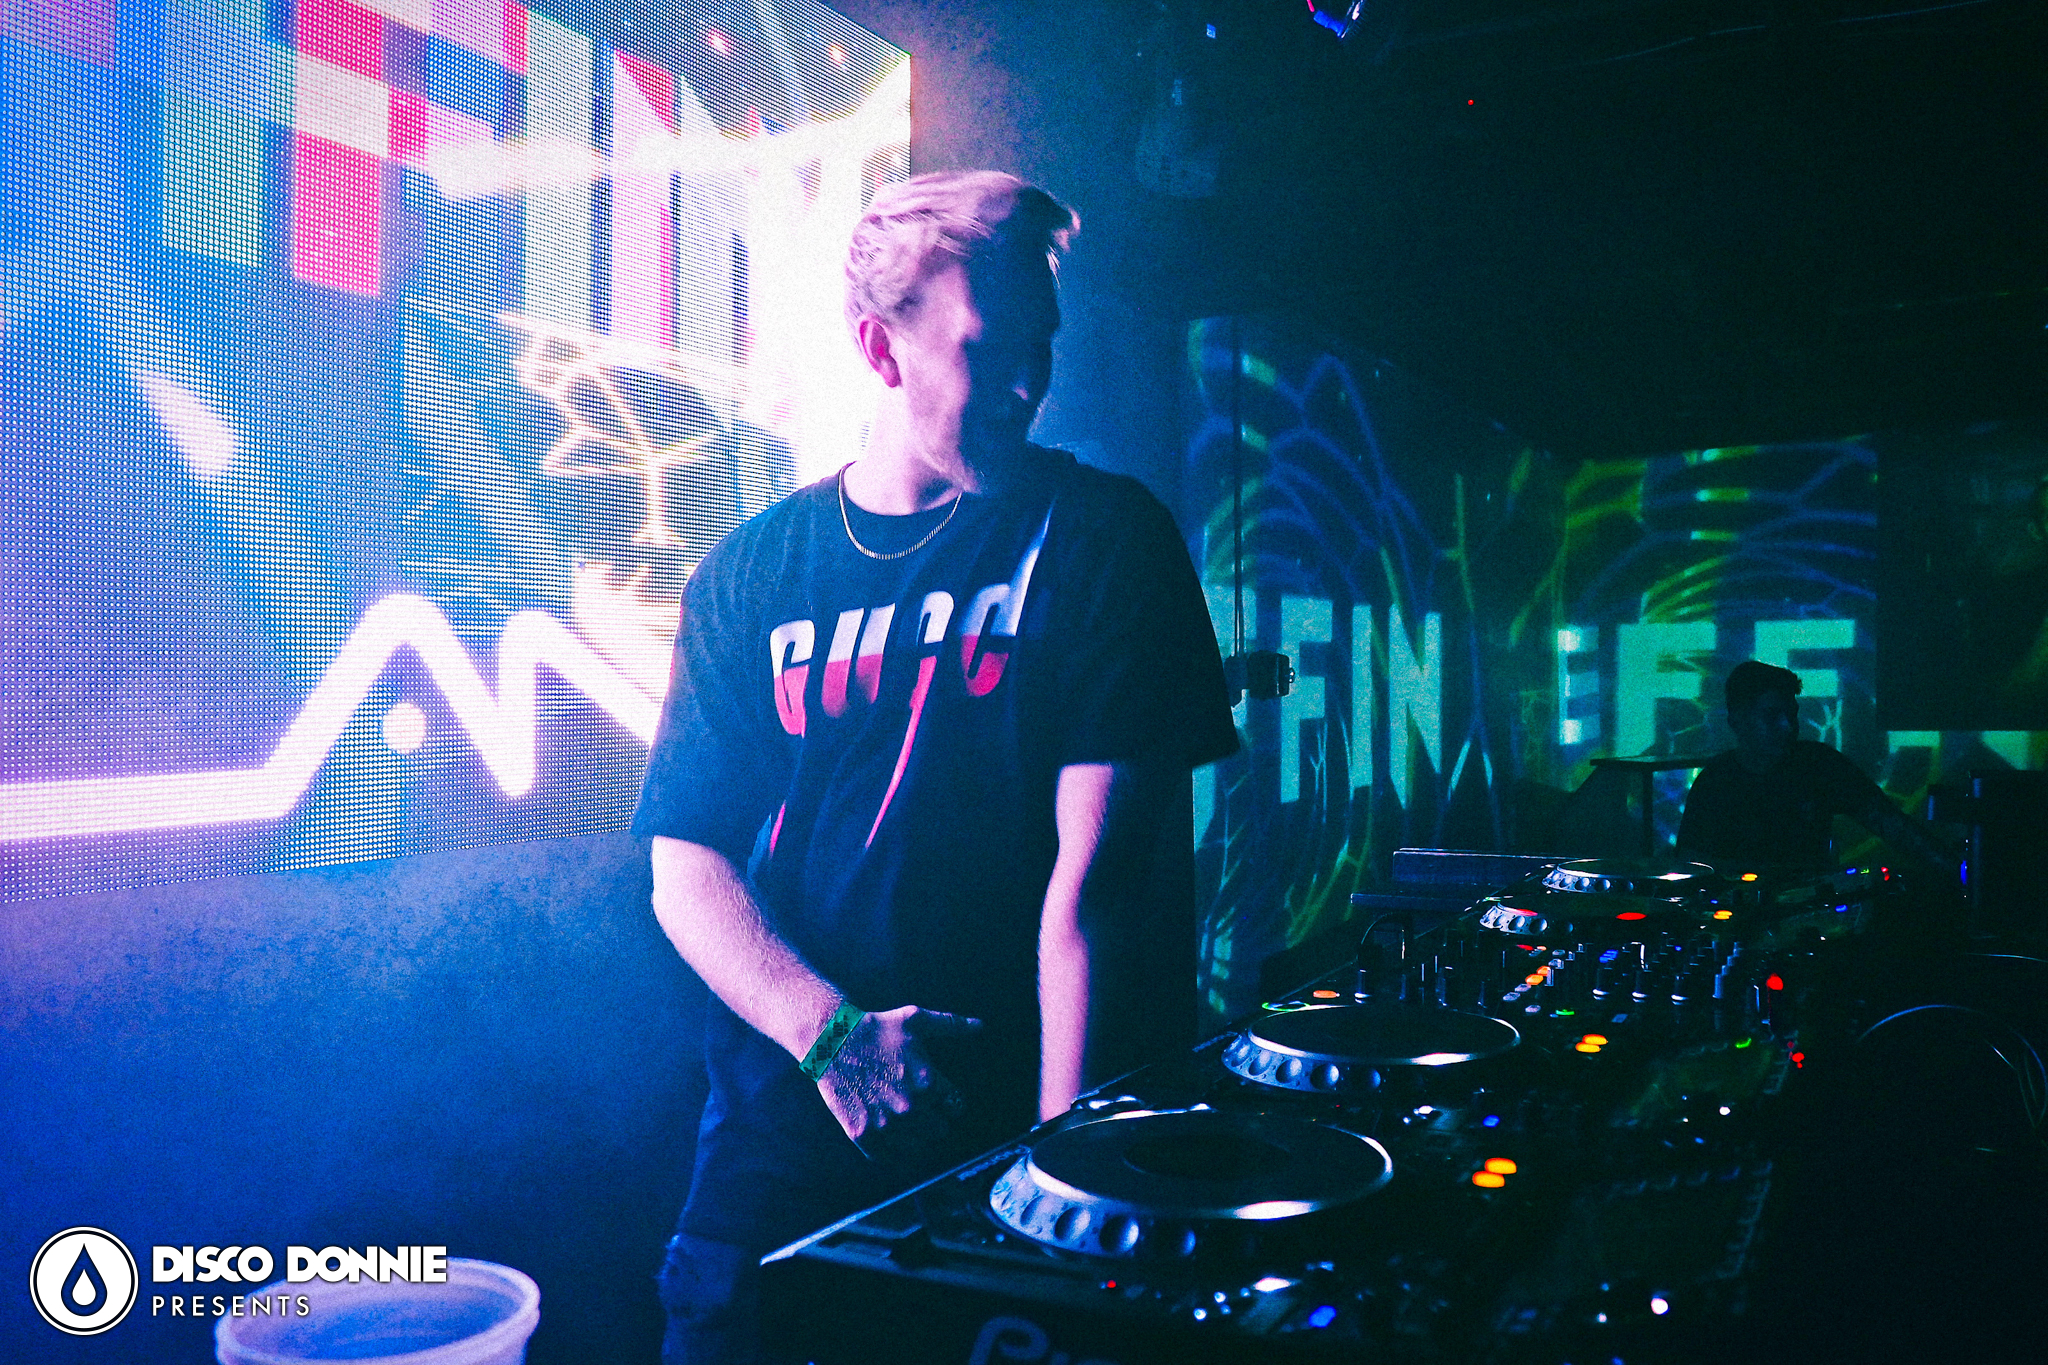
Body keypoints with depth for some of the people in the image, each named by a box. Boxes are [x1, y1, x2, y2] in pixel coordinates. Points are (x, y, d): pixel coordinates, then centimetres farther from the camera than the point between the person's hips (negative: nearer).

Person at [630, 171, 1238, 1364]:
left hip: (1019, 1124, -2)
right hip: (787, 1122, 2)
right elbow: (687, 869, 2)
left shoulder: (1101, 538, -2)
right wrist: (828, 1033, -15)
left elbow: (1096, 867, -11)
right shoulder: (751, 573, 5)